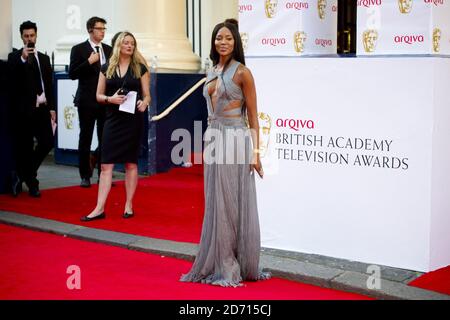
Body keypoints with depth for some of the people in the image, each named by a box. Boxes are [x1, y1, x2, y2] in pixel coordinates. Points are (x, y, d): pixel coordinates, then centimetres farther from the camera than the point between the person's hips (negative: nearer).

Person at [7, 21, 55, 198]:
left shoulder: (44, 58, 14)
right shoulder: (15, 57, 0)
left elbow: (49, 84, 14)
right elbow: (12, 78, -16)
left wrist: (51, 107, 8)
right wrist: (23, 59, -25)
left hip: (42, 108, 5)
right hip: (24, 109, -4)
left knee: (47, 142, 0)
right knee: (24, 147, 0)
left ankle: (23, 175, 20)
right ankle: (31, 182, 16)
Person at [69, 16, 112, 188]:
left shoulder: (109, 50, 11)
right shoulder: (79, 49, -2)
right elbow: (72, 74, -9)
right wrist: (89, 62, -17)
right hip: (87, 101, -4)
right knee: (85, 139, 3)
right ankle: (85, 176, 11)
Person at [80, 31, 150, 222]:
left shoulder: (140, 68, 4)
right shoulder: (107, 68, 7)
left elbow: (147, 95, 4)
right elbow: (99, 95, 8)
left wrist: (144, 104, -18)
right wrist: (110, 99, -13)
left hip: (133, 120, -1)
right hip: (113, 119, 1)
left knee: (131, 163, 5)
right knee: (106, 164, -3)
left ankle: (129, 206, 15)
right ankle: (99, 208, -1)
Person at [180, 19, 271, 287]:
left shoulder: (242, 72, -7)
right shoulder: (213, 72, 14)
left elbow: (253, 115, -8)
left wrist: (256, 152, -13)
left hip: (235, 140, -7)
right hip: (214, 140, 7)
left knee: (234, 204, -2)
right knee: (216, 204, 10)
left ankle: (234, 266, 7)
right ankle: (219, 264, 19)